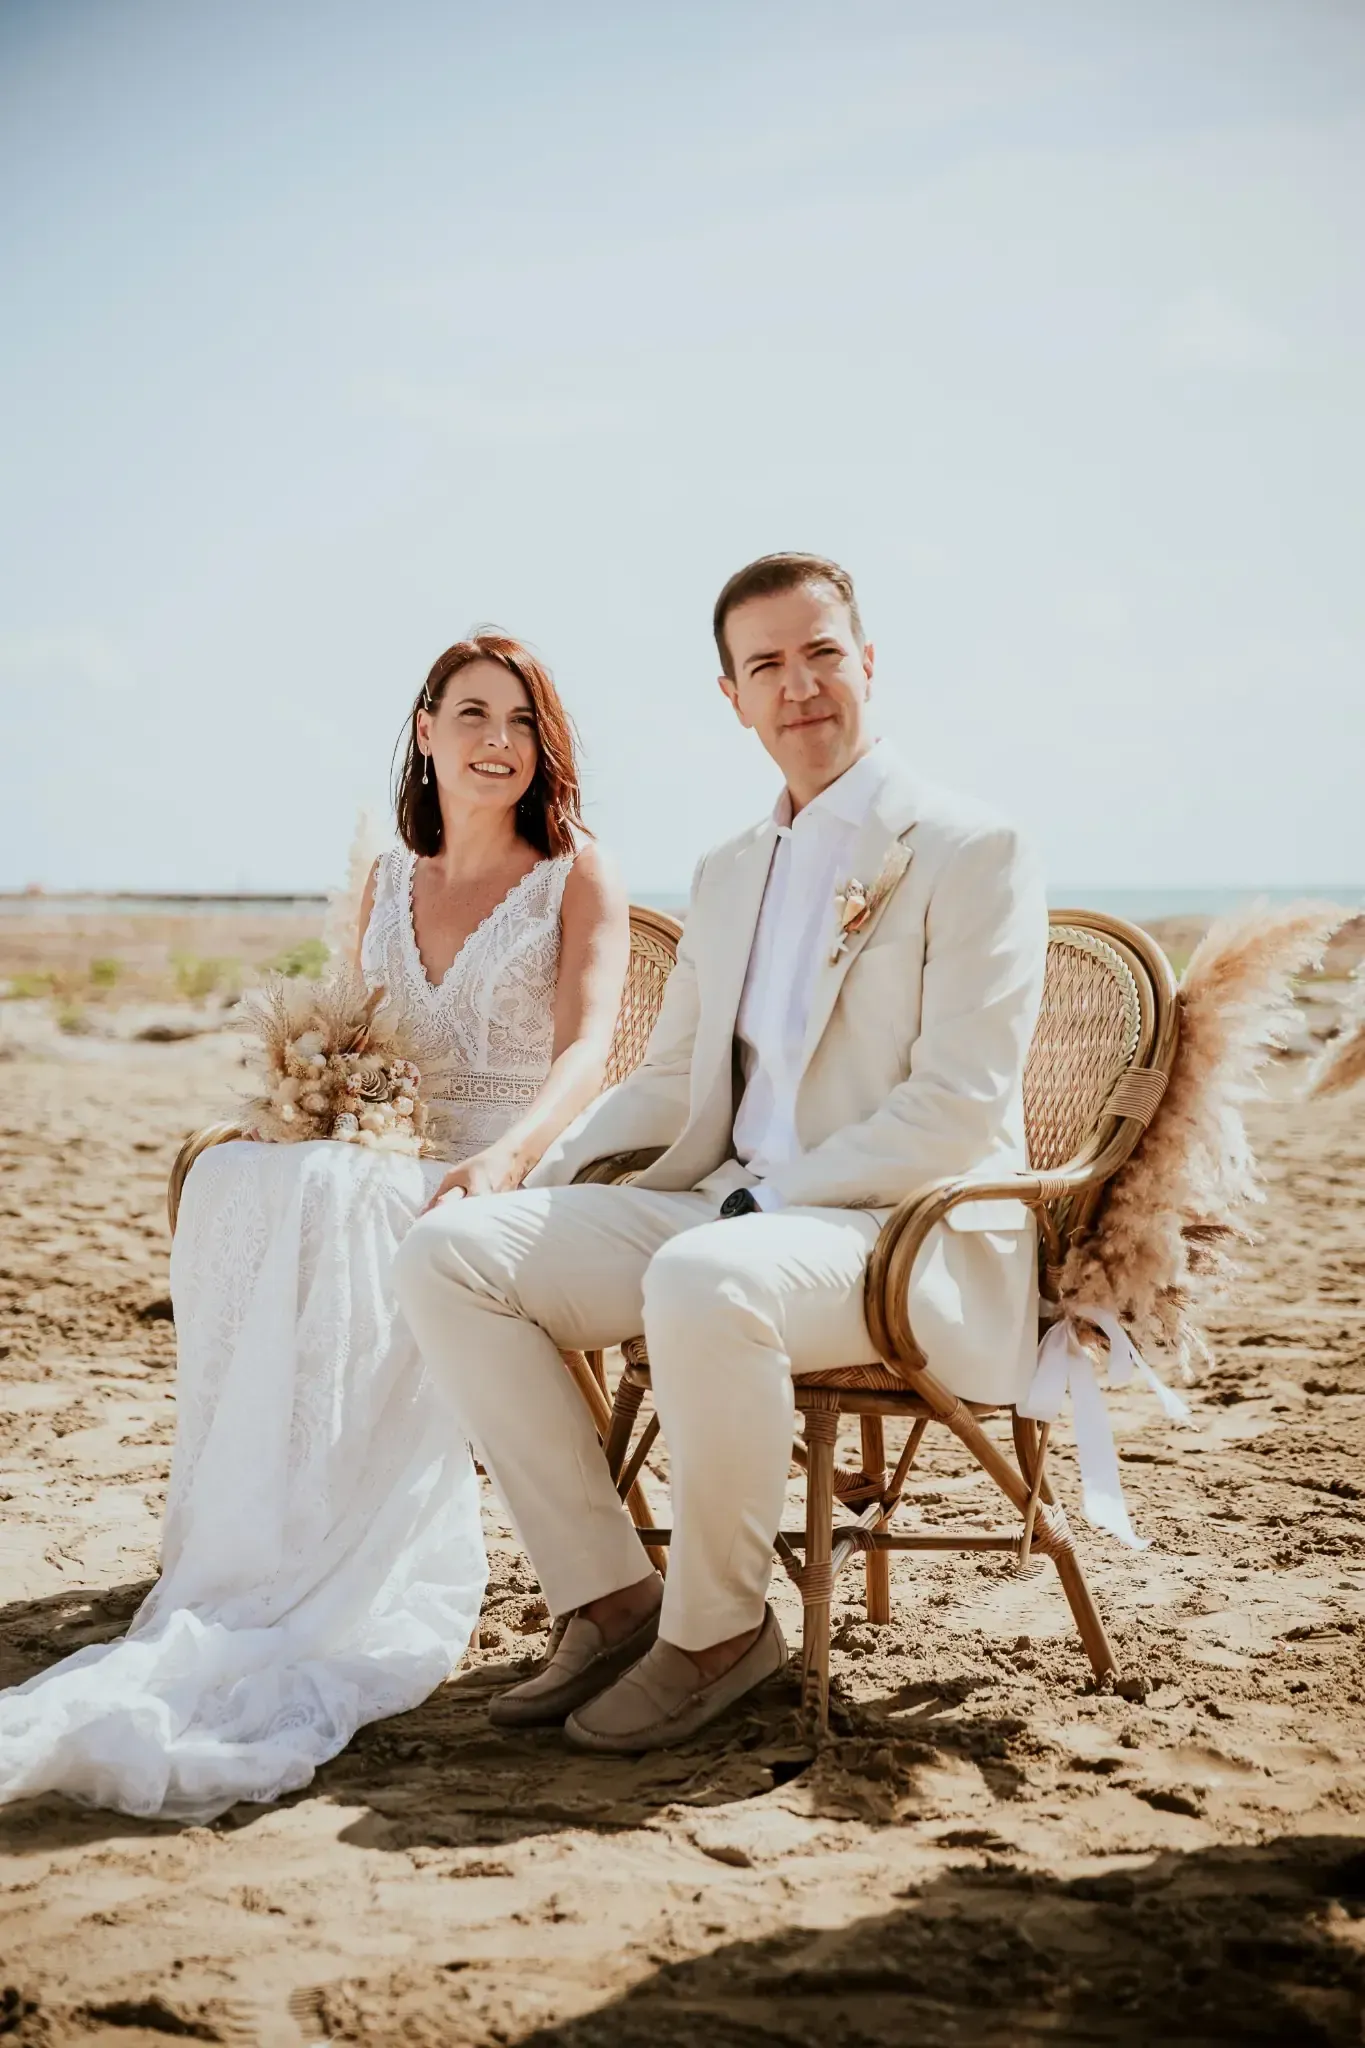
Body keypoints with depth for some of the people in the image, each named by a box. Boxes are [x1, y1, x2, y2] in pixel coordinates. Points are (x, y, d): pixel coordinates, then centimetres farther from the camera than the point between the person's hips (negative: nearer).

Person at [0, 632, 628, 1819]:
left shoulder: (577, 879, 2)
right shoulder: (389, 882, 19)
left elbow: (586, 1049, -14)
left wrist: (503, 1156, -35)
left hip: (526, 1180, -5)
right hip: (394, 1167, 5)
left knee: (340, 1212, -36)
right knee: (237, 1184, -28)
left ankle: (330, 1609, -36)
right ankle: (249, 1576, -30)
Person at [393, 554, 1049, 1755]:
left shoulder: (972, 853, -4)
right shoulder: (729, 874, 19)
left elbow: (961, 1109, -13)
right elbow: (673, 1084, 24)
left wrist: (769, 1201, -19)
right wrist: (548, 1170, 7)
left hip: (914, 1236, -7)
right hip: (734, 1215, 7)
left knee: (705, 1284, -39)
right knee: (448, 1255, -9)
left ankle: (718, 1630, -14)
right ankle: (611, 1600, -6)